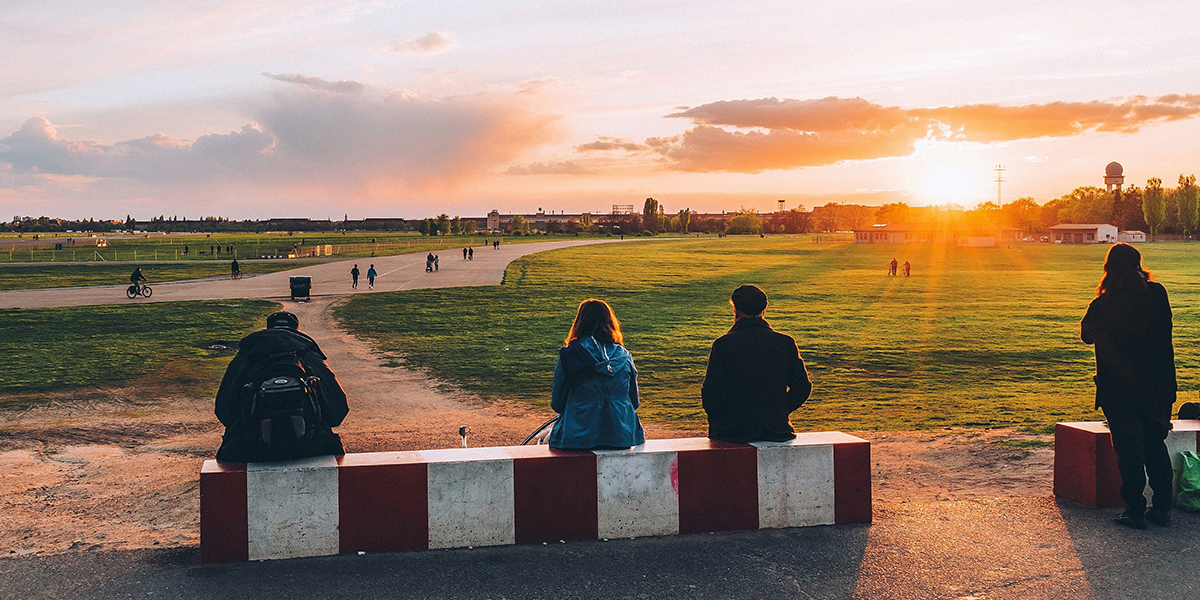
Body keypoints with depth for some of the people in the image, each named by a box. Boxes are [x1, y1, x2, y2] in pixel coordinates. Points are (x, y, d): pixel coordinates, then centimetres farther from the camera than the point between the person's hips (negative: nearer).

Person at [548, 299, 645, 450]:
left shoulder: (568, 355, -8)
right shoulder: (624, 357, 1)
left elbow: (557, 404, 0)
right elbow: (634, 402, 10)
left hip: (578, 439, -3)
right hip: (622, 437, 3)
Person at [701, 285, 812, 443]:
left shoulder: (722, 344, -10)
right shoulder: (786, 343, -1)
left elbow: (711, 395, -11)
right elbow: (803, 388, 3)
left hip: (733, 430, -4)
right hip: (777, 429, 4)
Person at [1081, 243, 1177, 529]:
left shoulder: (1103, 305, -14)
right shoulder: (1157, 294, -5)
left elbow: (1087, 335, 3)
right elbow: (1164, 331, 9)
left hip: (1119, 390, -3)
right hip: (1157, 385, 4)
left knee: (1129, 450, 5)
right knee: (1155, 446, 16)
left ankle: (1135, 510, 7)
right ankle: (1163, 508, 20)